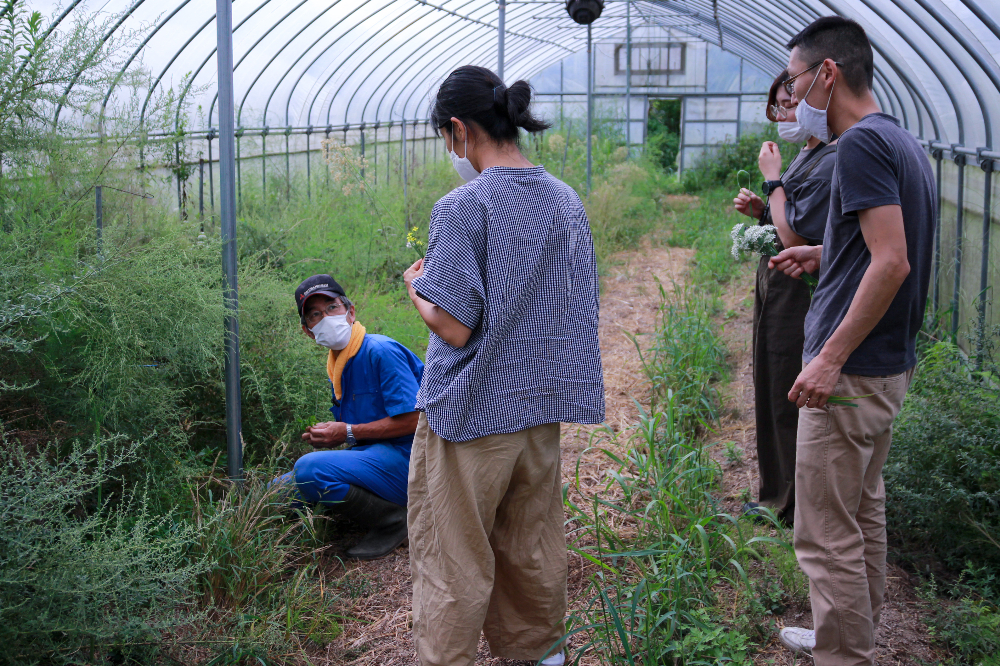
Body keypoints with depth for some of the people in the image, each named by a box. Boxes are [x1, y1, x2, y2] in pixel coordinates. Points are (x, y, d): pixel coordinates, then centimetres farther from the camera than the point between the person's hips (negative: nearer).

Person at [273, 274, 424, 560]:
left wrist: (348, 432, -14)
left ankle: (393, 519, -13)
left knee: (309, 469, -30)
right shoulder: (336, 365, 14)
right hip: (369, 456, 10)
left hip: (402, 461, -10)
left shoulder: (381, 352, -14)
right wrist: (327, 435, 0)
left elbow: (412, 420, -19)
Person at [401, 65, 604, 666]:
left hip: (473, 413, -7)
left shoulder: (462, 208, -17)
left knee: (453, 560, 5)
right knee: (534, 549, 20)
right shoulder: (567, 200, 4)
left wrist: (416, 286, 0)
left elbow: (454, 328, -20)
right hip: (542, 405, 7)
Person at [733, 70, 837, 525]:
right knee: (771, 398, 17)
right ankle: (776, 496, 31)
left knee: (790, 403, 0)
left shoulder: (831, 163, -20)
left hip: (798, 297, -10)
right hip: (775, 290, 10)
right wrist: (760, 210, 3)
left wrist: (773, 179, -16)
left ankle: (795, 507, 15)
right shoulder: (806, 155, 11)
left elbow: (795, 238, -23)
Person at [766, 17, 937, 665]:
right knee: (864, 511, 21)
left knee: (828, 535, -3)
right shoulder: (902, 140, 13)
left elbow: (893, 264, -25)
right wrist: (824, 254, 23)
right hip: (889, 363, 11)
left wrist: (831, 358, -24)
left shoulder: (863, 144, -17)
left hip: (851, 369, -11)